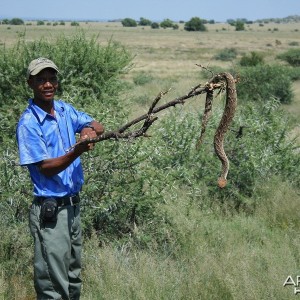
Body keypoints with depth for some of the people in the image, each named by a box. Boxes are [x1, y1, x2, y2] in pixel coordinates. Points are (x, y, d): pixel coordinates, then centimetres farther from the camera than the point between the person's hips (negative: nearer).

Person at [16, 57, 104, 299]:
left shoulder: (65, 109, 6)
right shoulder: (28, 124, -15)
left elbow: (98, 126, 14)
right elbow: (46, 168, -18)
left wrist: (90, 129, -10)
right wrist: (76, 152, -34)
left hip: (73, 204, 8)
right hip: (50, 210, -8)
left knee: (74, 278, 19)